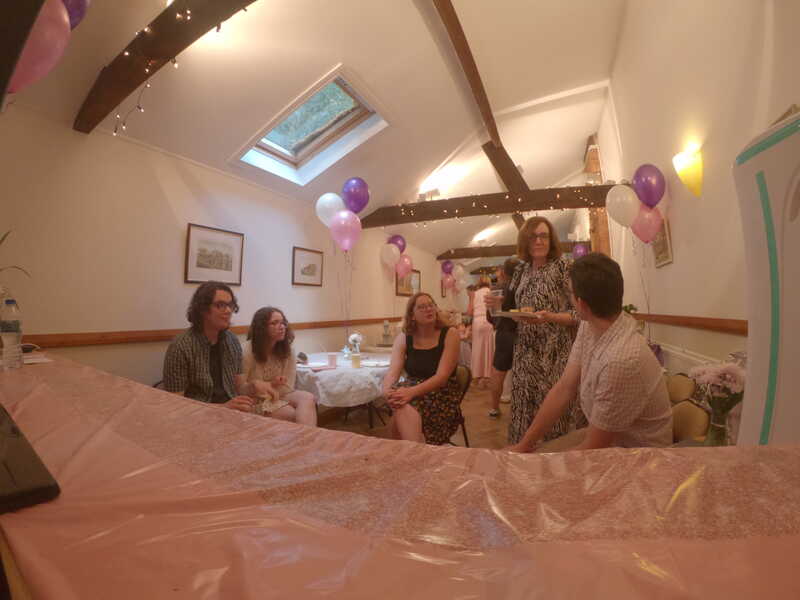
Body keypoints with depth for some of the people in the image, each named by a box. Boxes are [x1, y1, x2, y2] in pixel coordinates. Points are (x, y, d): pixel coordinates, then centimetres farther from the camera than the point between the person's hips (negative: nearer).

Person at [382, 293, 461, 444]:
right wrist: (387, 391, -31)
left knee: (404, 409, -30)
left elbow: (442, 376, -17)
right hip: (410, 391, 3)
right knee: (401, 407, -31)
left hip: (442, 394, -3)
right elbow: (392, 372, -7)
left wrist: (412, 392, -32)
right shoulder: (404, 338, 2)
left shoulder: (449, 334, -8)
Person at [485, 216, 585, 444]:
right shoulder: (521, 271, 10)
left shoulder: (563, 266, -5)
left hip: (555, 354, -4)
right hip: (525, 353, 5)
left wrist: (550, 318, -26)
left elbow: (578, 313, -9)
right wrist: (500, 304, -2)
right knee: (525, 410, 9)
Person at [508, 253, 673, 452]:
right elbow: (564, 389, -8)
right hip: (602, 435, 6)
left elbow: (594, 447, -25)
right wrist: (524, 444, -7)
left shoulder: (623, 360, -35)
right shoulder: (588, 327, -11)